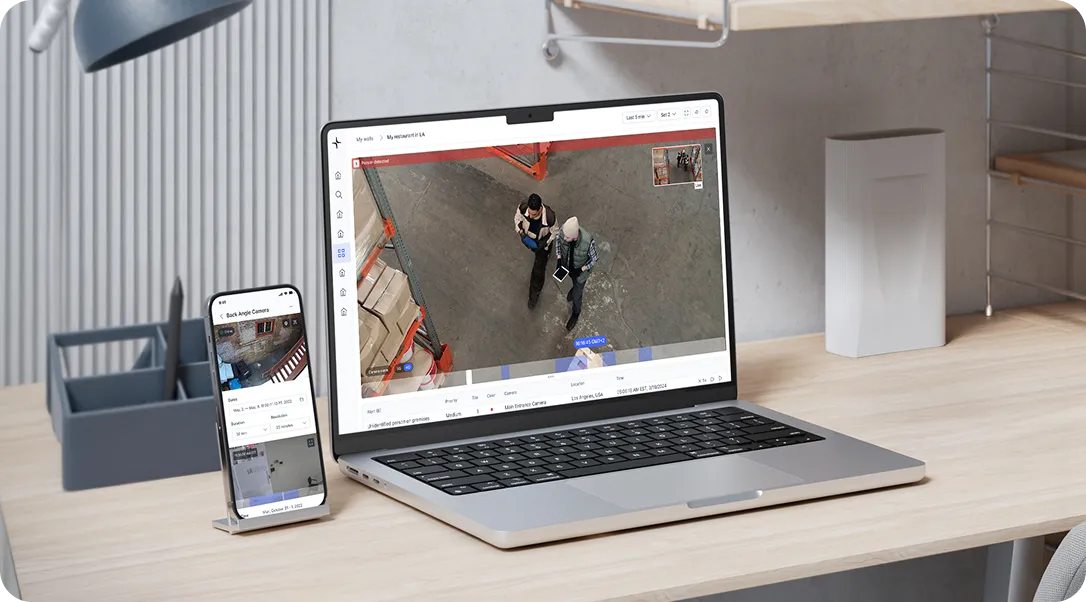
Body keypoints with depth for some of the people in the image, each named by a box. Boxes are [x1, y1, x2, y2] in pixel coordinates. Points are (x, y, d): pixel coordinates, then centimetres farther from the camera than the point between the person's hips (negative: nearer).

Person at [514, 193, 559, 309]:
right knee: (535, 251, 37)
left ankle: (534, 293, 38)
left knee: (538, 270, 11)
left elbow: (554, 232, -19)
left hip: (543, 242, -3)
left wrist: (545, 243, -29)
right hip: (528, 238, 3)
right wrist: (521, 233, -26)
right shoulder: (523, 208, -38)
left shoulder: (550, 217, -44)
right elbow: (517, 219, -13)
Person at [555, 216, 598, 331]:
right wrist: (559, 259, -16)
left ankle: (576, 313, 51)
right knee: (573, 280, 36)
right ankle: (577, 287, 72)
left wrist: (581, 270, -26)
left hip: (581, 269, -3)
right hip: (566, 265, 3)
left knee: (576, 295, 21)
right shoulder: (564, 230, -35)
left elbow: (593, 259, -21)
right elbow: (558, 242, -8)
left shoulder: (588, 241, -44)